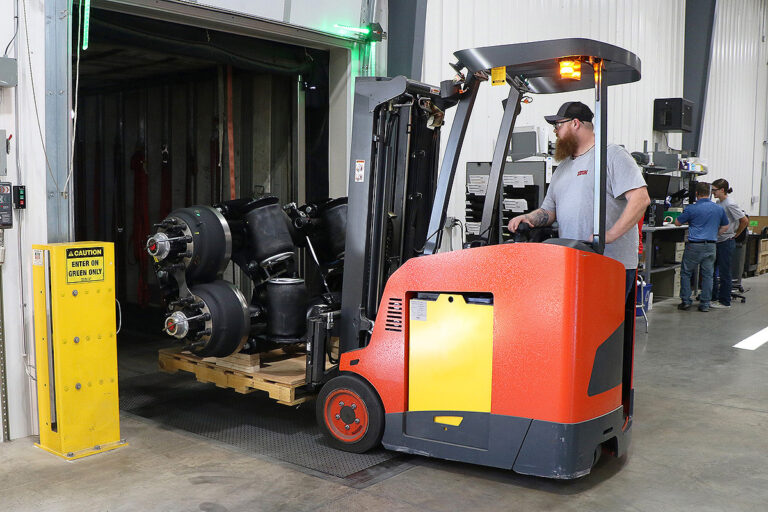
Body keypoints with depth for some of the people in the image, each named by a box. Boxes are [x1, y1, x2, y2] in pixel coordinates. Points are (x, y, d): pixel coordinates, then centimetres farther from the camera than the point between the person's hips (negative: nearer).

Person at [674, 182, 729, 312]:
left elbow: (677, 223, 5)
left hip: (694, 245, -3)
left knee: (685, 273, 9)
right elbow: (725, 227, 18)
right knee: (707, 275, 9)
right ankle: (705, 304, 10)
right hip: (711, 246, 4)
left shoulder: (691, 209, -6)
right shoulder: (719, 209, 7)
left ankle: (685, 301, 7)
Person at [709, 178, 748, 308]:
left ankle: (724, 302, 8)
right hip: (716, 242, 8)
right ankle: (713, 298, 23)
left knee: (724, 273, -1)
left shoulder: (730, 204, -15)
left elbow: (744, 221, -13)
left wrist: (736, 234, -3)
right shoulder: (718, 203, 10)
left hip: (726, 242, -8)